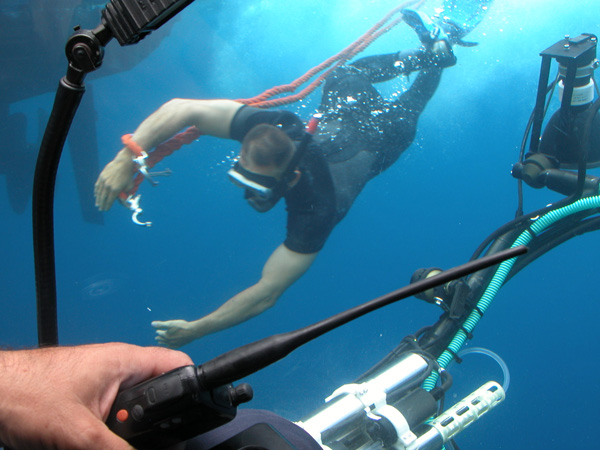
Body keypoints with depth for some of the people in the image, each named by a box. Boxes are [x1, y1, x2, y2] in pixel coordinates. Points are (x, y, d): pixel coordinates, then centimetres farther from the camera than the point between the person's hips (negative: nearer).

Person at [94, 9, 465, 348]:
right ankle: (431, 46, 53)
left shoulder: (316, 211, -54)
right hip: (348, 105, 3)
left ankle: (440, 54, 56)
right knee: (344, 75, 41)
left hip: (382, 133, -3)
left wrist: (196, 329, -53)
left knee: (409, 105, 35)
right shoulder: (273, 128, -43)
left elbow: (266, 295, -52)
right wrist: (128, 157, -59)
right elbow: (180, 109, -45)